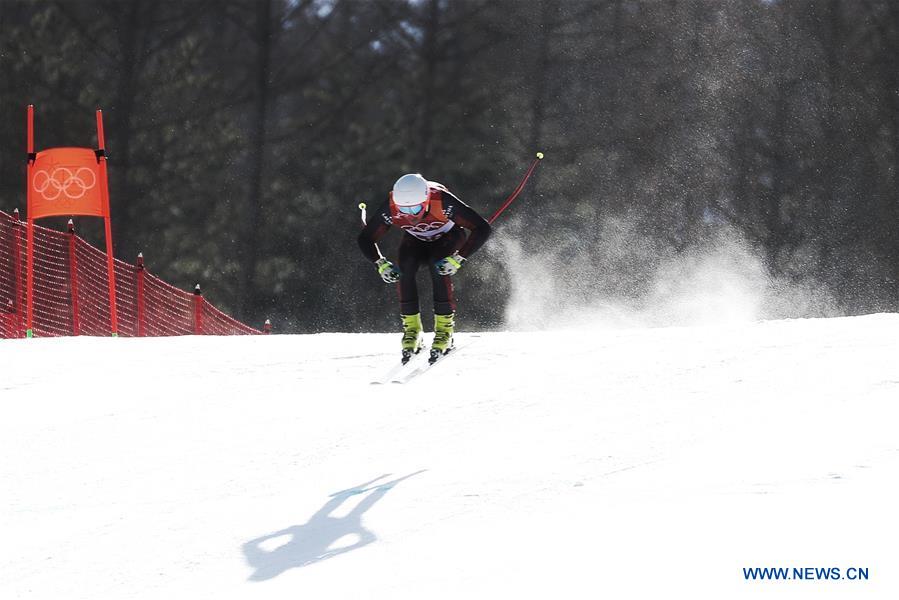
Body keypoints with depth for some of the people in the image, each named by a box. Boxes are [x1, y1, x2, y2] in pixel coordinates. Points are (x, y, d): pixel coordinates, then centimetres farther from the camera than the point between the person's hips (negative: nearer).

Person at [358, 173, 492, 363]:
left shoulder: (443, 201, -39)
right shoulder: (391, 208, -31)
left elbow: (482, 229, -36)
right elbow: (366, 239, -17)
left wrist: (458, 259, -41)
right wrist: (381, 264, -33)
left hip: (447, 237, -2)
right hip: (415, 240, 2)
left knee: (439, 267, -30)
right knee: (403, 268, -25)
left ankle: (445, 327, -20)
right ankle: (411, 328, -15)